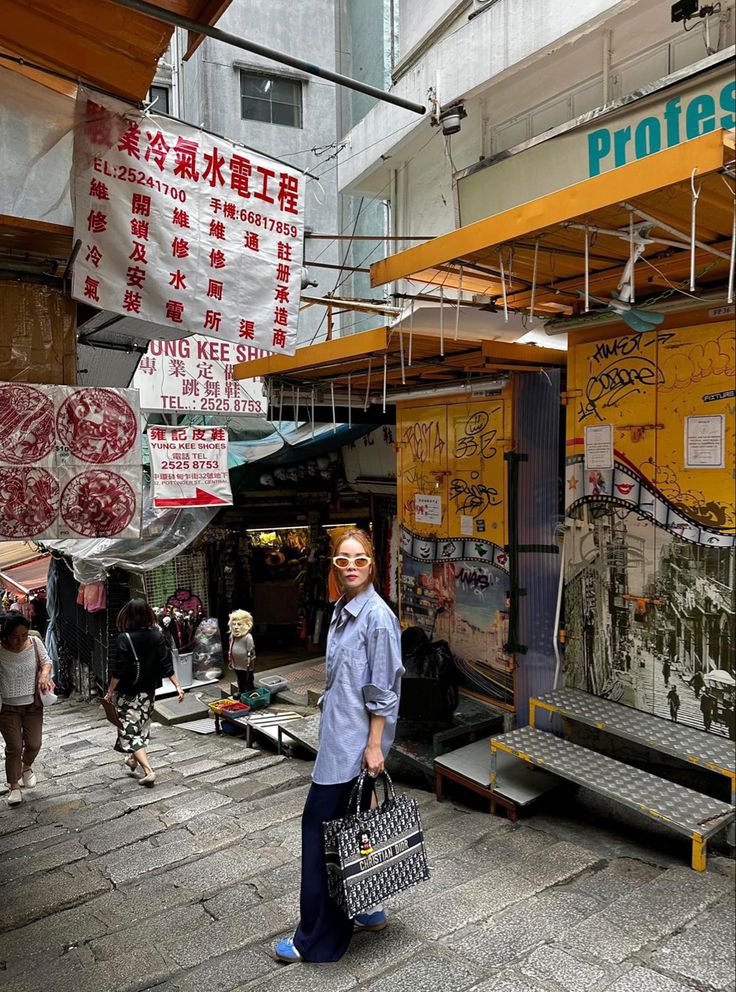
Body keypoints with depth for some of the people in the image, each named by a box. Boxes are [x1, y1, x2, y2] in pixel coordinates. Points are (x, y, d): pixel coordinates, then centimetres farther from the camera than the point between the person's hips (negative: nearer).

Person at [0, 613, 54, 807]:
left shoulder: (35, 643, -9)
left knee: (34, 743, 8)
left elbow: (46, 661, 3)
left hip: (33, 704, 3)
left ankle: (26, 767, 41)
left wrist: (44, 675, -15)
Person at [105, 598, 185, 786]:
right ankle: (133, 759, 45)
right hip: (149, 690, 5)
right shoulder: (157, 635, -6)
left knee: (129, 731, 2)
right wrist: (178, 686, 0)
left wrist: (110, 691, -6)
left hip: (128, 692, -5)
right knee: (142, 726, 24)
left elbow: (119, 670, -17)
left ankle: (148, 770, -9)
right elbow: (166, 664, -5)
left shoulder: (125, 638, -18)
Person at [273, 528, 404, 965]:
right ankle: (367, 909, 32)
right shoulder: (341, 610, 9)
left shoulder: (377, 616, -17)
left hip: (355, 741, -9)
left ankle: (316, 938, 12)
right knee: (349, 826, 17)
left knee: (324, 826, -1)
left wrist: (374, 745, -17)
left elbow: (382, 690, -17)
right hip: (338, 734, 9)